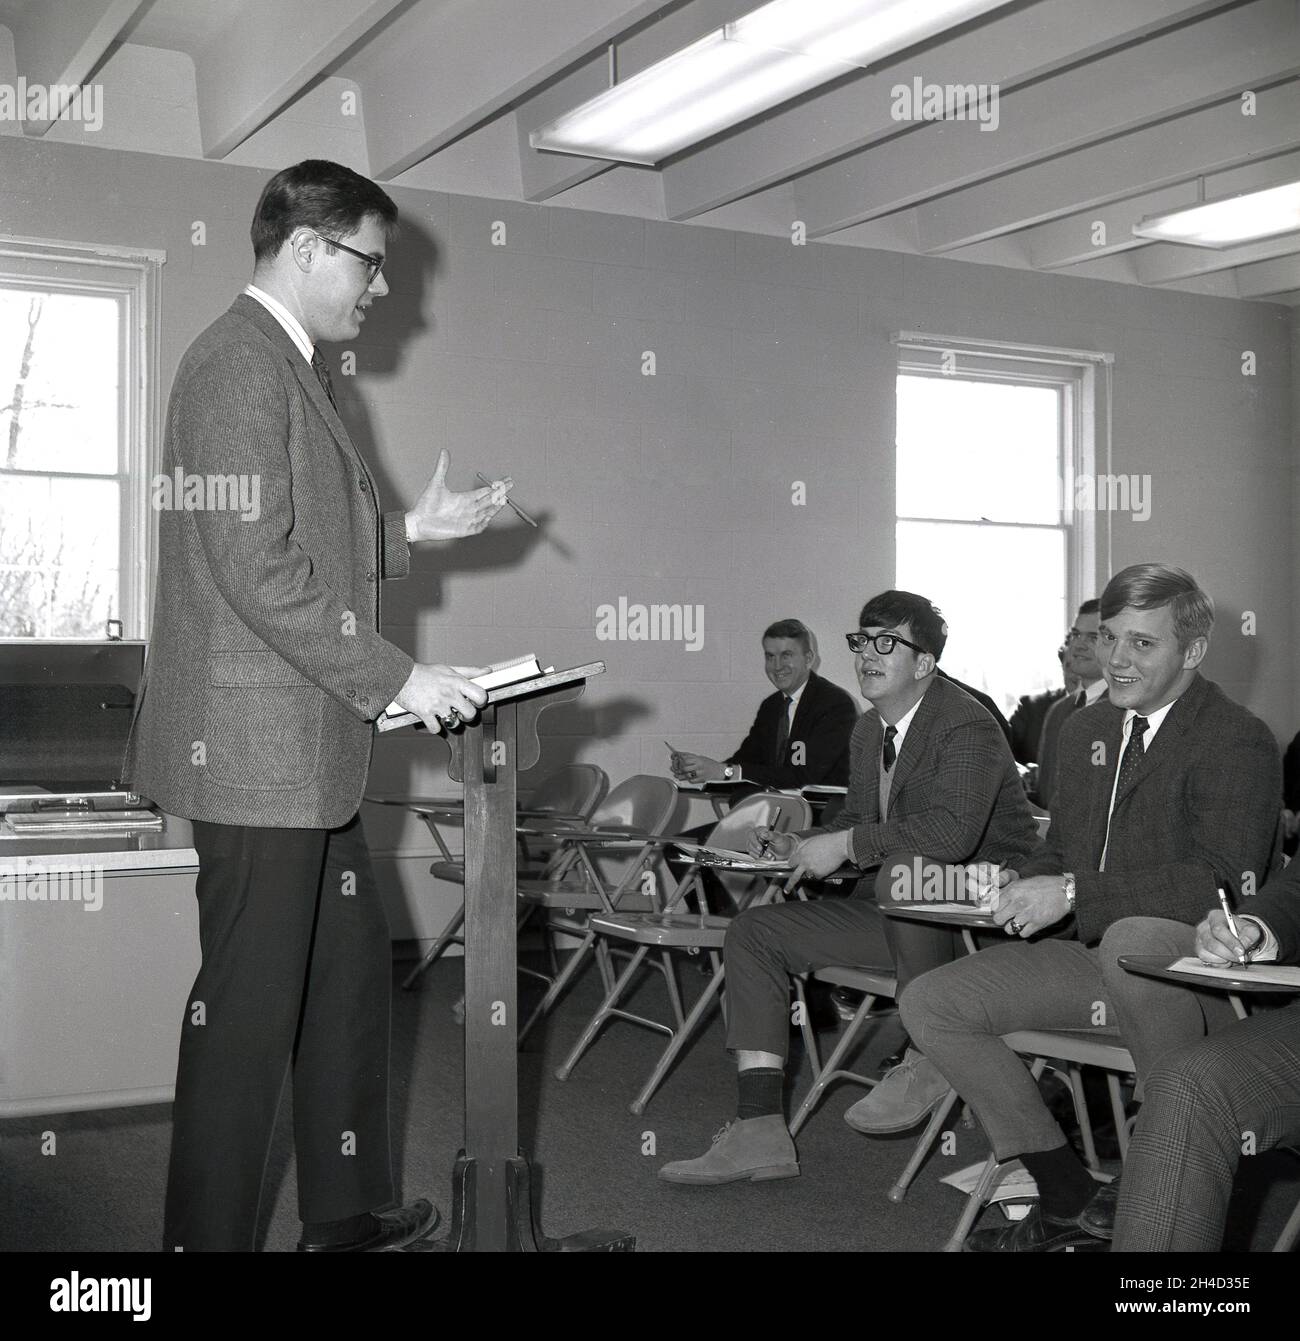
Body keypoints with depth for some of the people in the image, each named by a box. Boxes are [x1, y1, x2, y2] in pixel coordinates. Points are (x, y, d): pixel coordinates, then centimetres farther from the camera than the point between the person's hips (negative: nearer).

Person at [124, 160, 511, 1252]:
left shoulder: (291, 366, 19)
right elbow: (255, 564, -22)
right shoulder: (239, 363, -14)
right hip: (254, 744, -11)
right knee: (249, 1002, -2)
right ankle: (208, 1235, 13)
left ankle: (346, 1211, 30)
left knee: (352, 966, 17)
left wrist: (407, 530, 12)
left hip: (306, 751, 11)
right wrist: (395, 678, -19)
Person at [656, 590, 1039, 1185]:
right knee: (751, 934, -2)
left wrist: (846, 845, -27)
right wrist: (800, 846, 2)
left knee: (901, 869, -40)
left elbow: (953, 829, -33)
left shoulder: (966, 725, -17)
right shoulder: (868, 731, 11)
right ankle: (759, 1132, -8)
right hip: (893, 903, 9)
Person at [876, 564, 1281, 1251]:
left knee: (1132, 939, -42)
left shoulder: (1238, 741, -11)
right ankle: (1070, 1200, 1)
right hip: (1089, 956, 8)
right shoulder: (1084, 730, 14)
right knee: (927, 1003, -6)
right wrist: (1023, 884, -3)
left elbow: (1221, 880, -23)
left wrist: (1073, 892, -27)